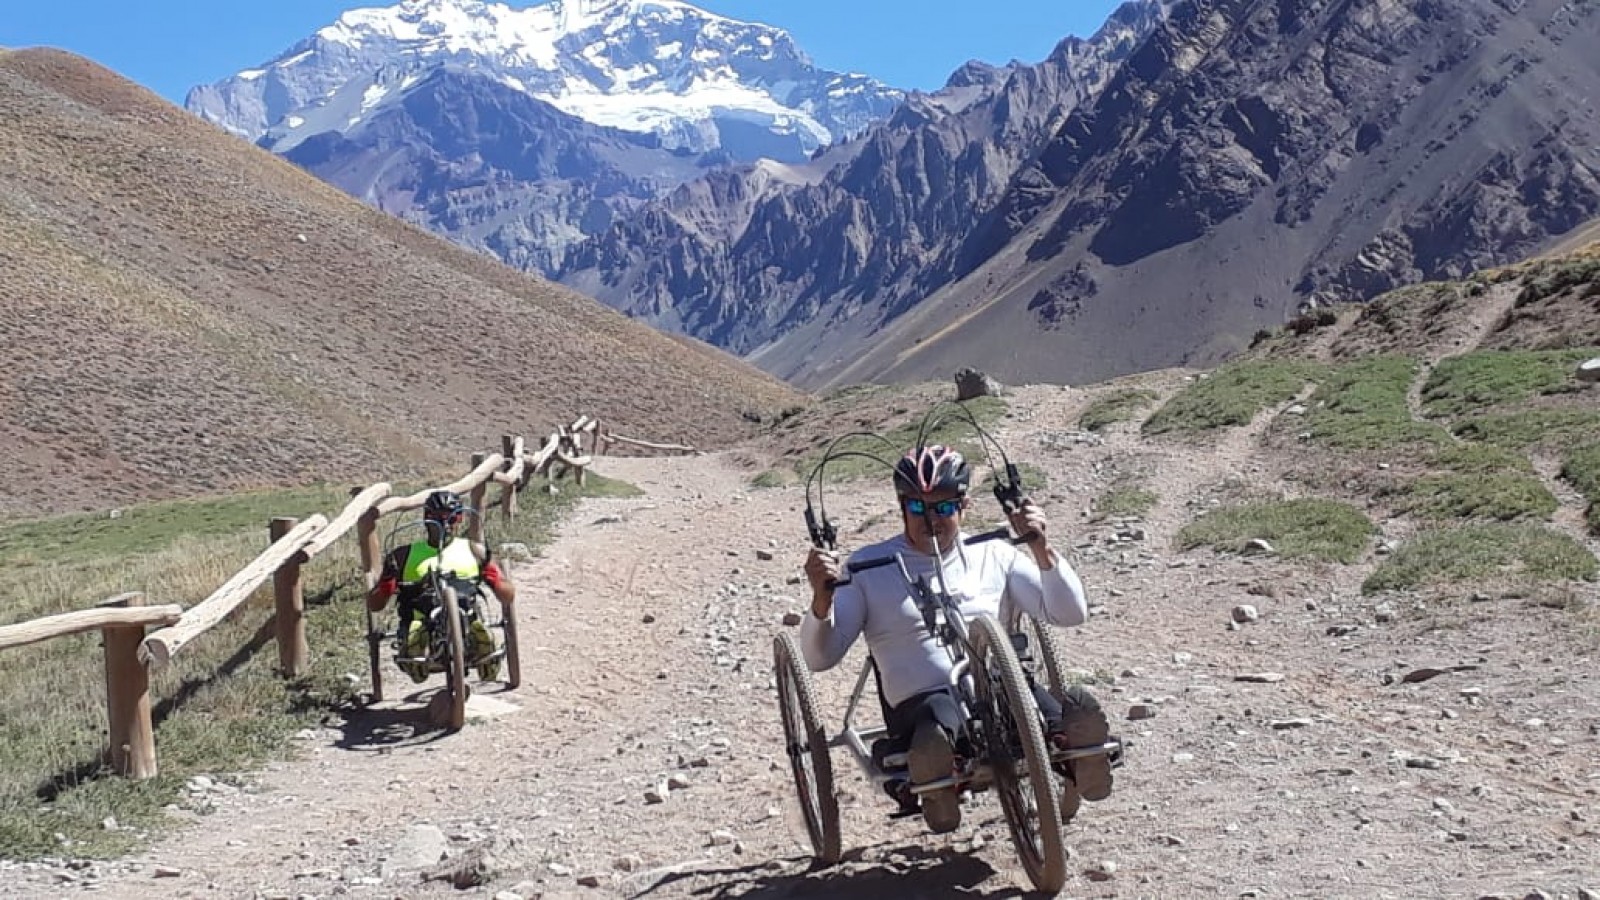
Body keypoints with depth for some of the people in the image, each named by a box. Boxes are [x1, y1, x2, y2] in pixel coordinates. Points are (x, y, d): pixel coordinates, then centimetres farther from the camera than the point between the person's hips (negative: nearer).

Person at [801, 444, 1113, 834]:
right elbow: (820, 657, 3)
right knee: (938, 718, -42)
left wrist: (1042, 551, -5)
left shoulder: (992, 555, 17)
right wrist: (822, 598, -17)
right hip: (923, 699, -2)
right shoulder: (868, 568, 10)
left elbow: (1070, 613, 11)